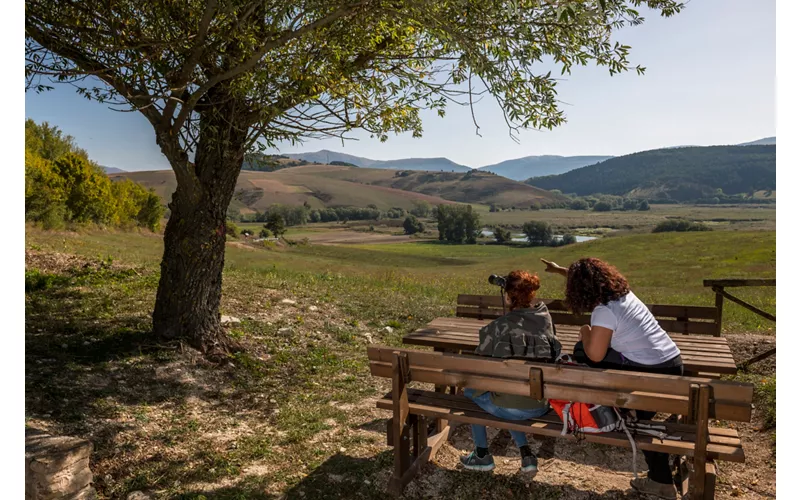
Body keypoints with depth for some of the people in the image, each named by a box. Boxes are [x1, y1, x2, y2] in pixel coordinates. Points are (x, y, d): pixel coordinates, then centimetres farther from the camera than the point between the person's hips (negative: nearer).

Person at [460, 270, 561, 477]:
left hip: (510, 408, -5)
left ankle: (482, 456, 33)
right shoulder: (545, 318, -2)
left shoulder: (498, 326, -15)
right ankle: (526, 454, 26)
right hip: (541, 406, 5)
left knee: (470, 391, 26)